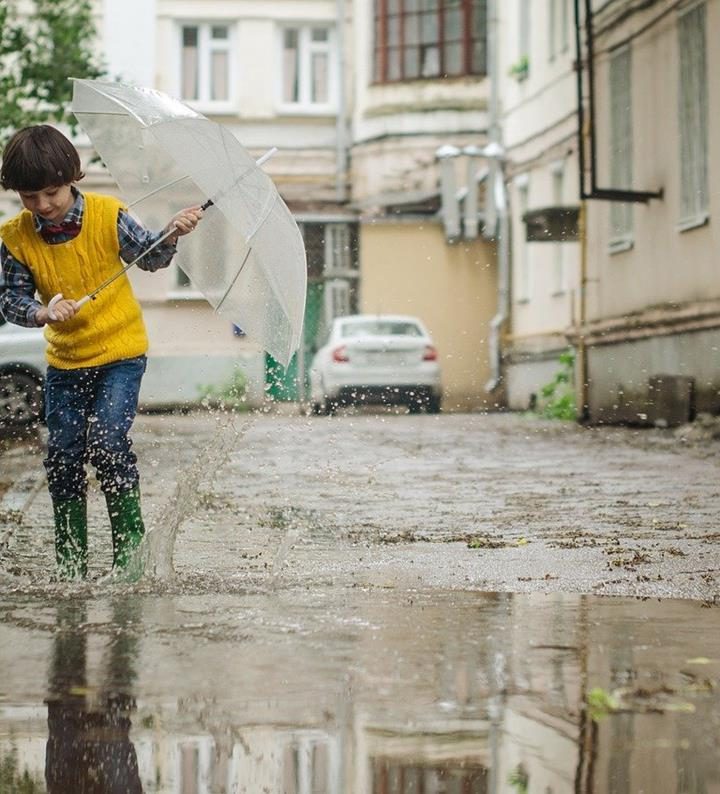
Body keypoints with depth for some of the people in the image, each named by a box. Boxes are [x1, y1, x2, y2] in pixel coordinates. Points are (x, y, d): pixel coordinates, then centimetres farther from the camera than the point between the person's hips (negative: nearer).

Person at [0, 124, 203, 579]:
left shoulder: (108, 216, -11)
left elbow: (149, 257, 1)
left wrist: (171, 235, -19)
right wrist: (42, 311, -26)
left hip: (121, 350, -3)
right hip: (65, 360, 3)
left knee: (107, 442, -18)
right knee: (63, 456, 1)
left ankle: (131, 540, 1)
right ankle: (71, 566, 14)